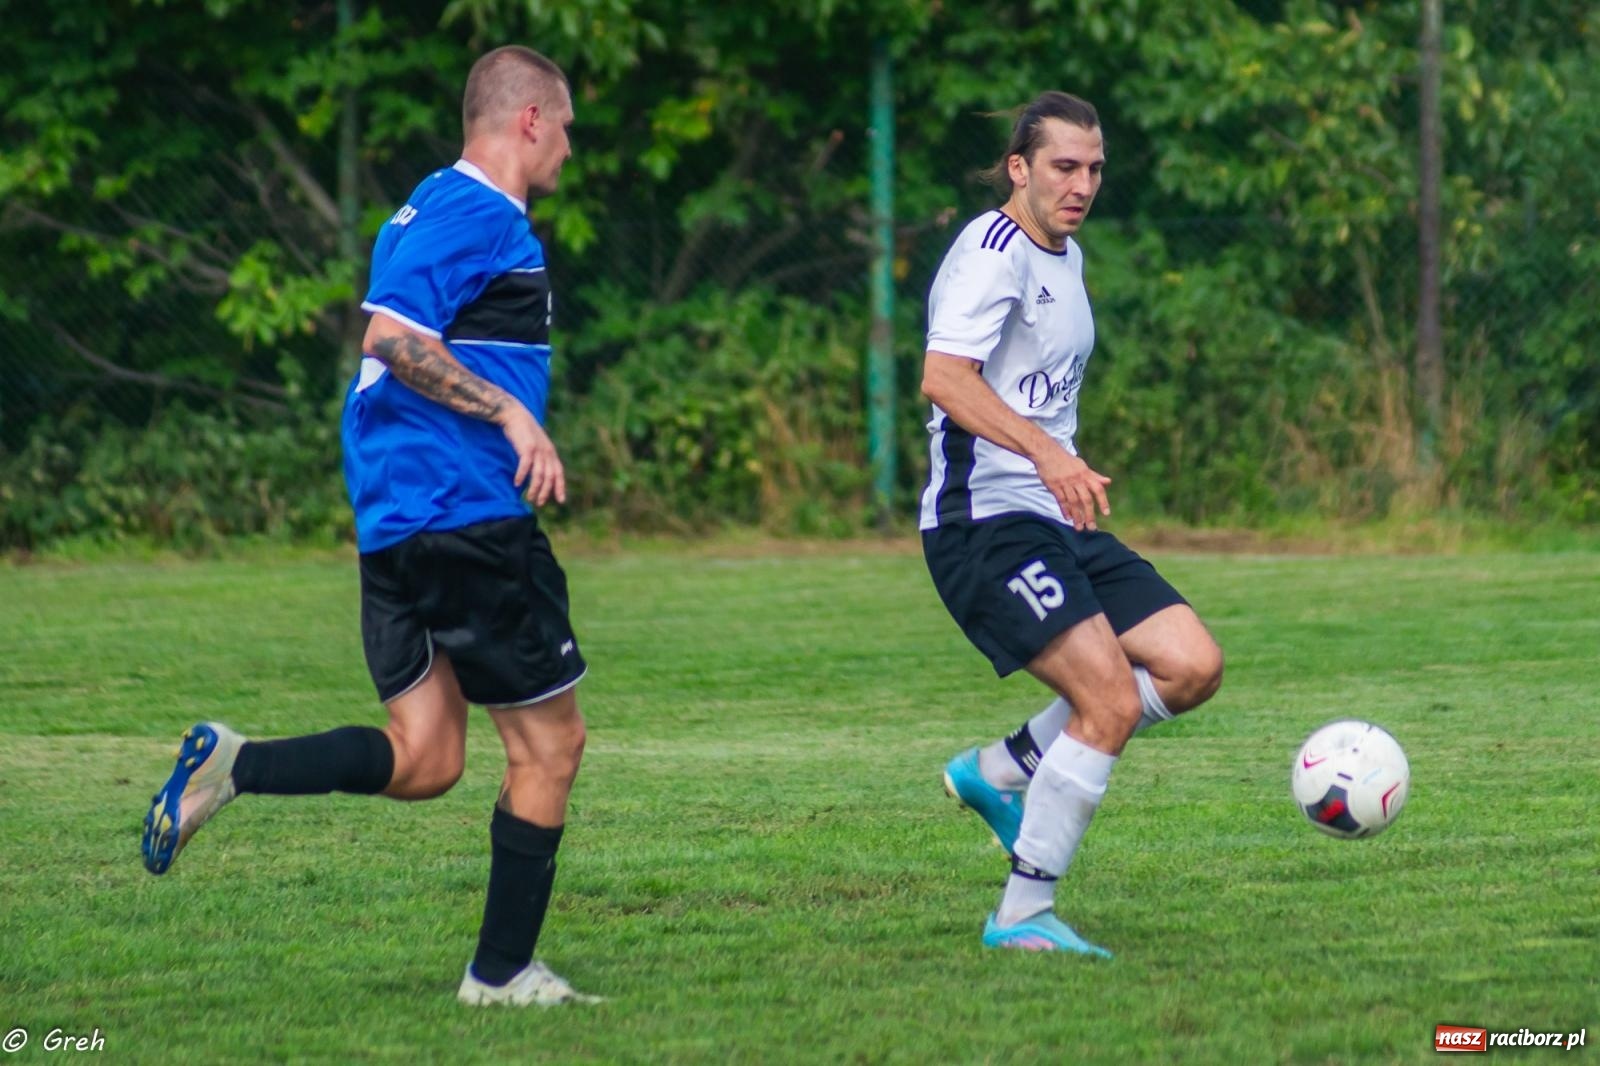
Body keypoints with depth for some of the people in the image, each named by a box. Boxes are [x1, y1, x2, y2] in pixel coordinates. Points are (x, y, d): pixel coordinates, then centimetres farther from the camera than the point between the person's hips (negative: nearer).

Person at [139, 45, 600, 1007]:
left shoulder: (432, 209, 18)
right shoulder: (483, 217, -12)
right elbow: (393, 337, -23)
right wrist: (511, 413, -19)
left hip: (395, 521, 10)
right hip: (465, 513, -10)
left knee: (424, 761, 7)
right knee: (550, 743, 2)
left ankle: (230, 768, -9)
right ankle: (502, 973, 6)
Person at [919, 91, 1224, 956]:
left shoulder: (1066, 258, 18)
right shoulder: (994, 253, -13)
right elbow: (944, 376, -28)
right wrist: (1048, 453, -39)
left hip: (1056, 522, 9)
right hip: (985, 520, -9)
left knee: (1193, 667, -1)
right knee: (1111, 703, -19)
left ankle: (998, 771, 11)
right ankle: (1022, 916, -10)